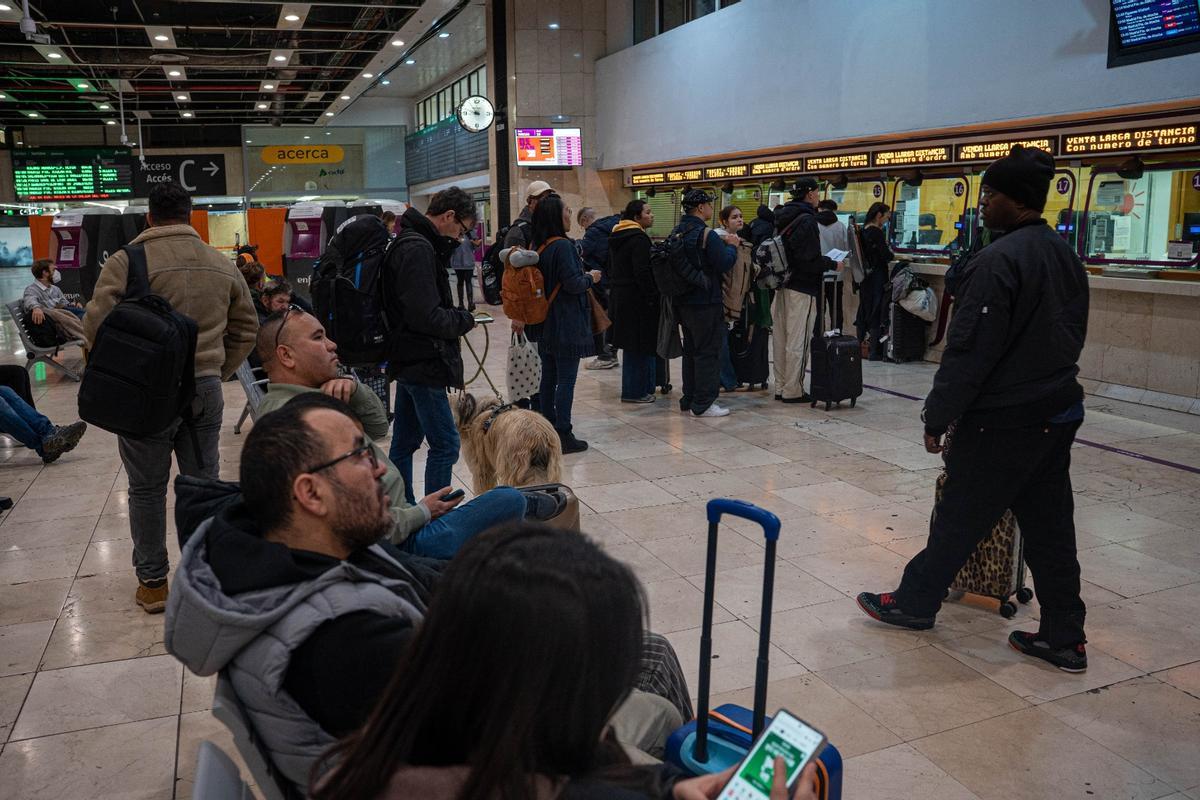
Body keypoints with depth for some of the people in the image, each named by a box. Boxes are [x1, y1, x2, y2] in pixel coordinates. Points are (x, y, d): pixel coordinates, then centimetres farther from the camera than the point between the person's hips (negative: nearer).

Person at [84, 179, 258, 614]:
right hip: (206, 391, 4)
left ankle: (152, 582, 19)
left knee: (147, 490, 9)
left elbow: (97, 325, -14)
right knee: (204, 485, 12)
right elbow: (245, 328, 13)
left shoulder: (125, 263, -9)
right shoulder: (222, 265, 7)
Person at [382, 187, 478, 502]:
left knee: (404, 443, 15)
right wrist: (465, 320, -7)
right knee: (445, 445, -6)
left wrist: (456, 316, 5)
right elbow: (427, 317, -24)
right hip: (423, 363, -11)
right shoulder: (418, 249, -18)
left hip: (407, 361, 11)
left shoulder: (409, 243, 15)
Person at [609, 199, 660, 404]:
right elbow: (643, 272, -21)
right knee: (641, 346, -3)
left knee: (631, 345, 16)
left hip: (619, 297, 10)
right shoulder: (639, 239, -16)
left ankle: (631, 389, 23)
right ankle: (636, 391, 1)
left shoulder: (616, 239, 13)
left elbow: (611, 268, 19)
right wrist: (652, 297, -16)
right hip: (637, 300, -10)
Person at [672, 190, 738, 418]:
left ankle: (688, 399, 22)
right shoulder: (707, 235, -17)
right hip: (706, 302, -8)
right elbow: (725, 264, -20)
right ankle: (703, 403, 1)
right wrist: (731, 246, -1)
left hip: (683, 302, 8)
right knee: (708, 352, -1)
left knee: (691, 350, 16)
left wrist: (721, 244, 13)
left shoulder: (677, 233, 9)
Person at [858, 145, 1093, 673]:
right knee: (1049, 527, 13)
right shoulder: (1066, 256, 9)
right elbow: (1074, 335, 17)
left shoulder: (998, 262, -19)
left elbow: (969, 351, -20)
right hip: (1060, 413, 9)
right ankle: (1064, 639, 21)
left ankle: (914, 603, 23)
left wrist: (937, 417, -12)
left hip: (1003, 421, -8)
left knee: (959, 520, 6)